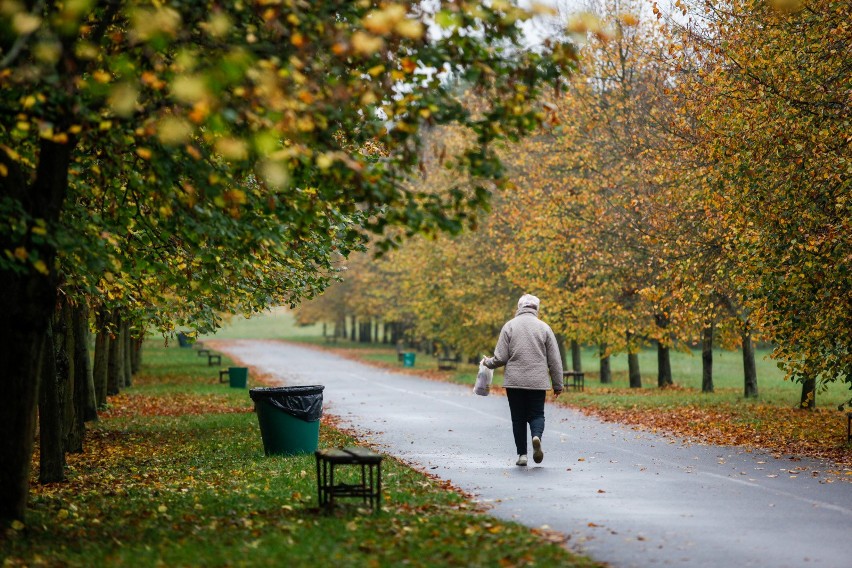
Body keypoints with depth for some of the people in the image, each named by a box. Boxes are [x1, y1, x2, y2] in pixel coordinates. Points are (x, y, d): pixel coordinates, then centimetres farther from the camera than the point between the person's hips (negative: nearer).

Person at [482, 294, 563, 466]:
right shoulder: (544, 327, 2)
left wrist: (488, 362, 17)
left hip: (514, 382, 0)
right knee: (537, 414, 9)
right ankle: (537, 436, -21)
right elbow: (555, 360, 3)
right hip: (538, 381, 0)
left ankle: (522, 454, 7)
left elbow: (500, 358, -4)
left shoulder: (509, 326, -1)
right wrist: (557, 385, 10)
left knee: (518, 418, 9)